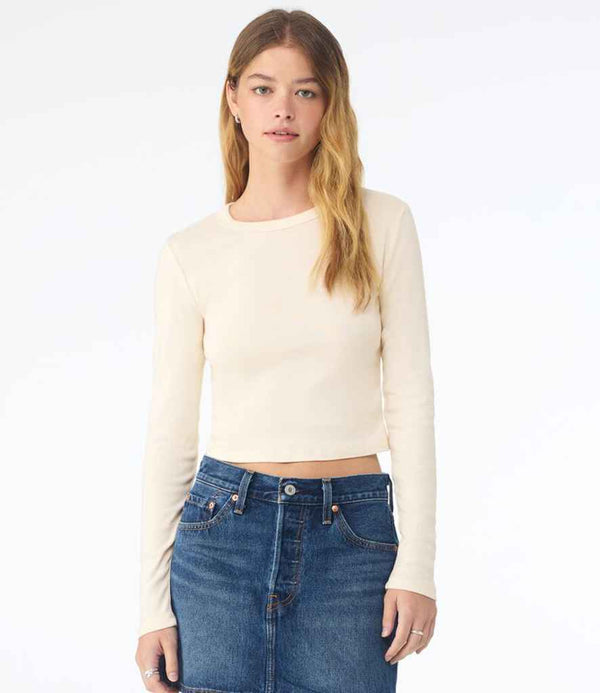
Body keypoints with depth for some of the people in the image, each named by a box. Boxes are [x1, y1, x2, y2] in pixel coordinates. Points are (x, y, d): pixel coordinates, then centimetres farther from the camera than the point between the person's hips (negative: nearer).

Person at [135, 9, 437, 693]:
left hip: (351, 540, 0)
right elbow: (170, 434, 3)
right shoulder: (190, 253, 2)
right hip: (223, 533, 1)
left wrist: (416, 561, -6)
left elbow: (410, 398, 0)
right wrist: (154, 605, 1)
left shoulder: (382, 223, 1)